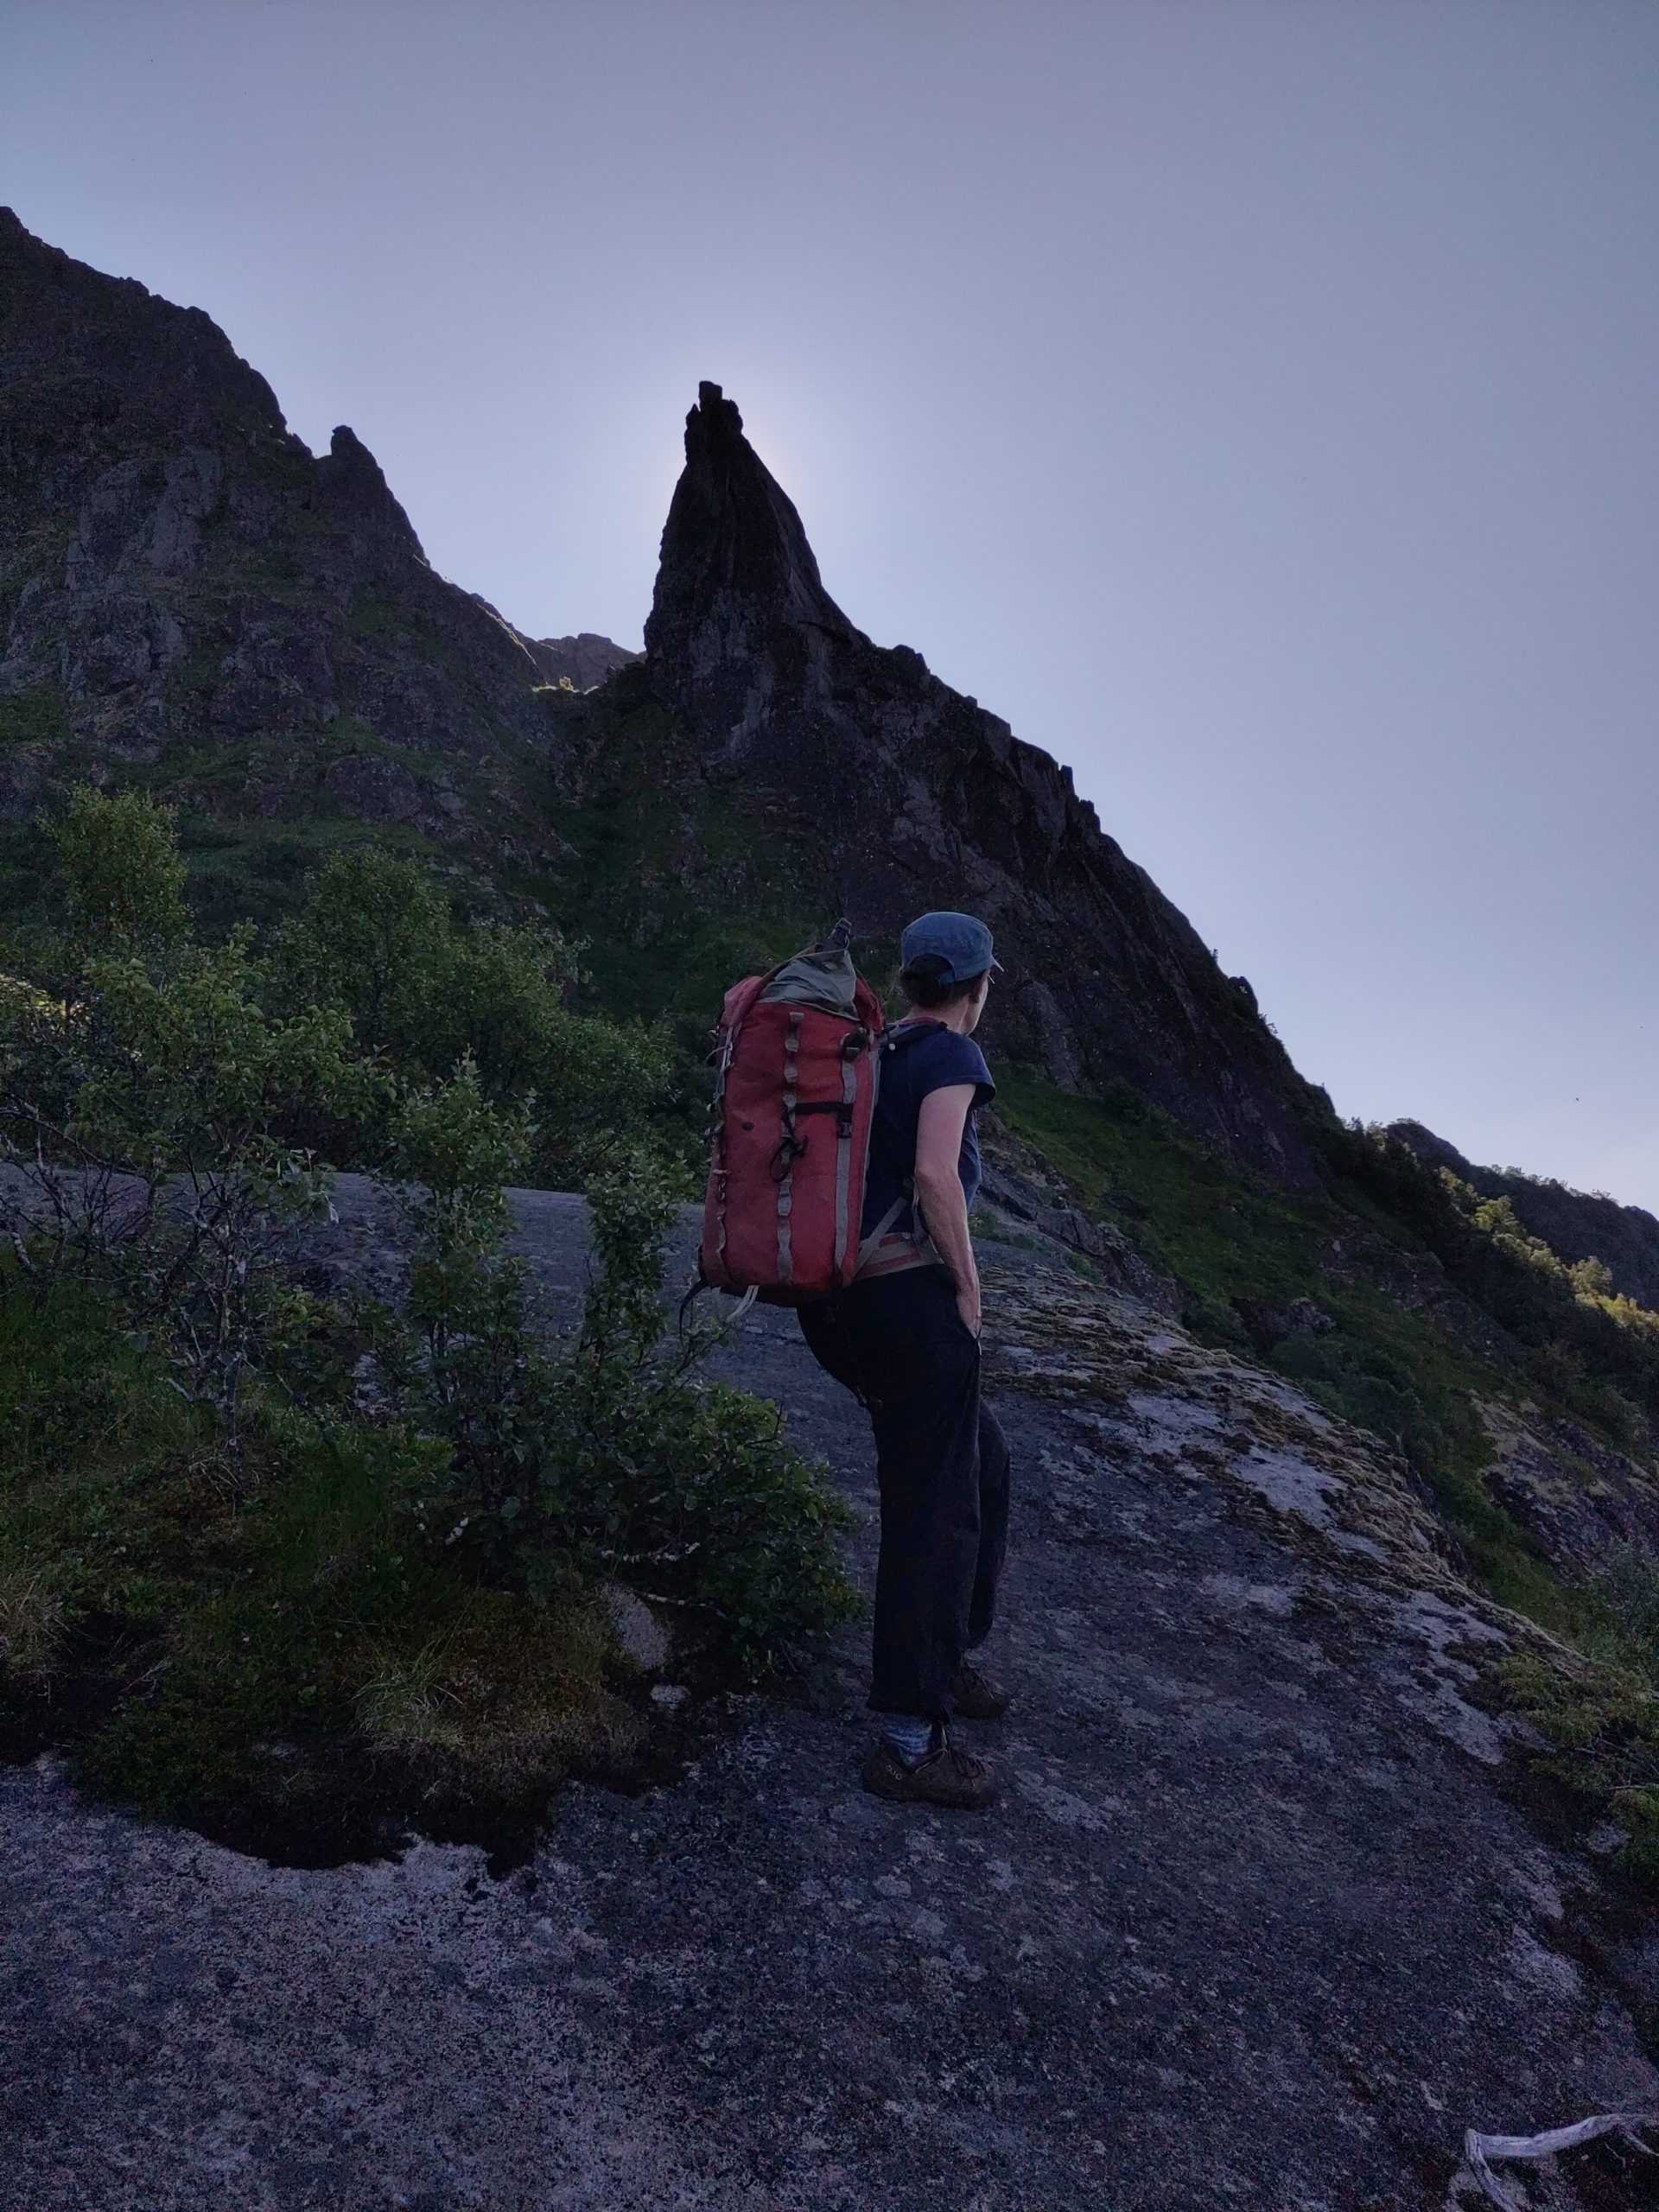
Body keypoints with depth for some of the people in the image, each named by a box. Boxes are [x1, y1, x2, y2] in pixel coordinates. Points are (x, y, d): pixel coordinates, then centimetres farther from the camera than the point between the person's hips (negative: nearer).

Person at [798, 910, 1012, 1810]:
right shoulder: (951, 1053, -8)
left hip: (849, 1295, 9)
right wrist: (968, 1287, -11)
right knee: (934, 1504, -2)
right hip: (915, 1292, -9)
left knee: (980, 1455, 23)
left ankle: (945, 1658, 34)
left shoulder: (871, 1052, 17)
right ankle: (908, 1740, 6)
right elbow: (935, 1175, -22)